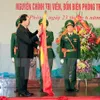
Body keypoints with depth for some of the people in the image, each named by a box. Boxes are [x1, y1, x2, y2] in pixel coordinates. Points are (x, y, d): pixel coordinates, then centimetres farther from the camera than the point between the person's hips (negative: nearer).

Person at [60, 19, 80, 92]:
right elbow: (61, 48, 4)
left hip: (74, 57, 0)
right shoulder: (63, 37, 8)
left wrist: (78, 58, 0)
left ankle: (73, 87, 10)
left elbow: (78, 48, 6)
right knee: (66, 72, 1)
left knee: (73, 72, 1)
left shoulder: (77, 37, 8)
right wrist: (61, 58, -3)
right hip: (66, 57, 0)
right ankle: (67, 87, 8)